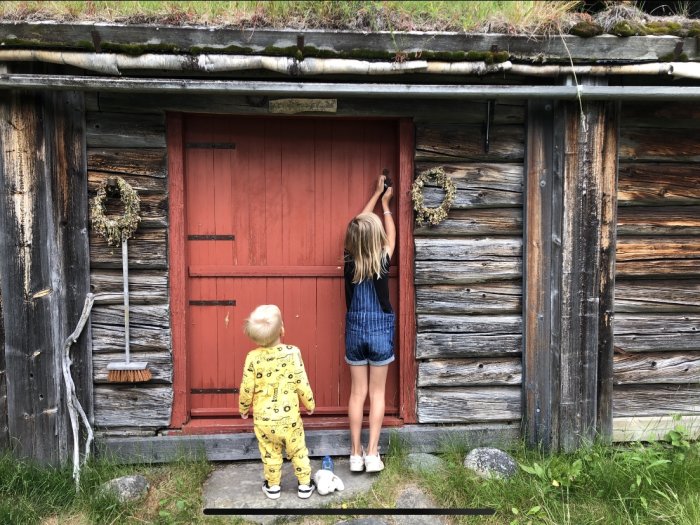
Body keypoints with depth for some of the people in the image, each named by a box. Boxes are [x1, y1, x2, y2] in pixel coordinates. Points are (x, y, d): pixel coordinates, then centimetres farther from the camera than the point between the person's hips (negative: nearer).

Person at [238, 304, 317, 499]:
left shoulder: (252, 357, -13)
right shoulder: (292, 352, -16)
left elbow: (247, 388, -8)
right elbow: (302, 383, -11)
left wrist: (243, 408, 11)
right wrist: (310, 404, 6)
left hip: (263, 418, 1)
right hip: (289, 416, -1)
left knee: (270, 453, 18)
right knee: (298, 450, 16)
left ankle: (272, 486, 31)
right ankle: (305, 485, 27)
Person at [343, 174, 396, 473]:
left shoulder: (350, 261, -7)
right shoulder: (382, 261, -13)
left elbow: (358, 224, 8)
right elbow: (391, 236, 9)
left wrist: (376, 193, 18)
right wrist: (385, 204, 22)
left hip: (355, 331, 2)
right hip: (380, 331, -2)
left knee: (357, 393, 9)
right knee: (377, 393, 8)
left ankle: (356, 455, 15)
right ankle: (372, 454, 11)